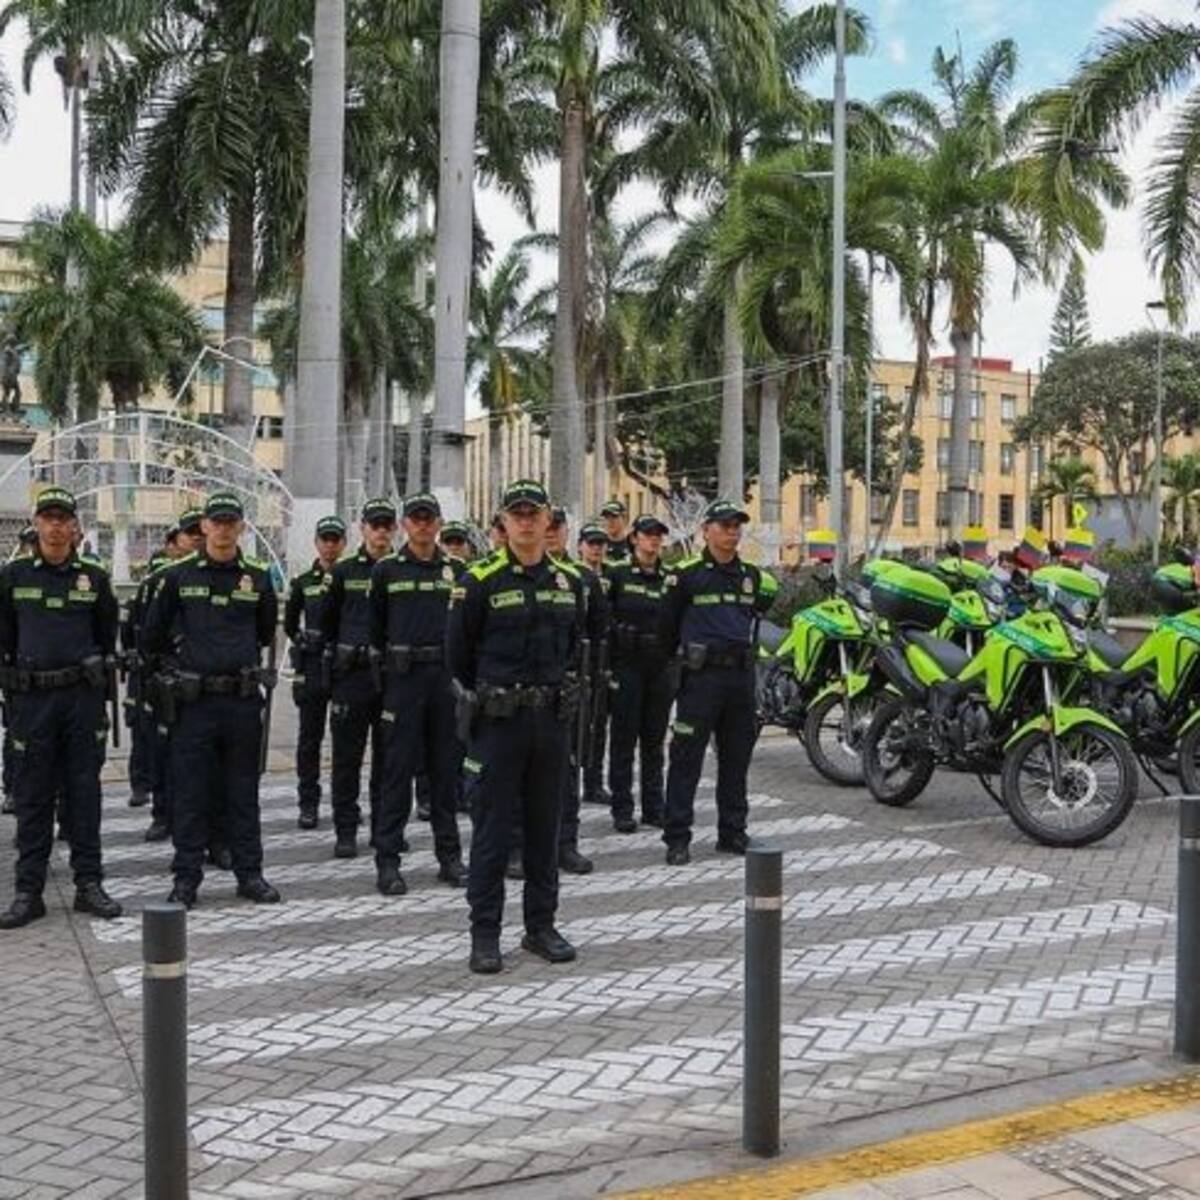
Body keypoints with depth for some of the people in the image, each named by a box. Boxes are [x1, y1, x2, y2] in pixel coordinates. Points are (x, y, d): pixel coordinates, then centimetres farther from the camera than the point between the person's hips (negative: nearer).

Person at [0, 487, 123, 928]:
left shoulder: (94, 578, 5)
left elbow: (108, 639, 12)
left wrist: (96, 684, 9)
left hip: (82, 696, 0)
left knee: (84, 792, 5)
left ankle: (88, 884, 13)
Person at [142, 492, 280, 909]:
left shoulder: (258, 578, 4)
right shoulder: (178, 576, 0)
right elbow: (153, 636, 8)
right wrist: (180, 666, 12)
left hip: (244, 701, 1)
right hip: (194, 701, -1)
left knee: (244, 792, 10)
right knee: (190, 793, 3)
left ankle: (249, 873, 18)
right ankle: (186, 878, 12)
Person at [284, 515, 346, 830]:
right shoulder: (303, 582, 7)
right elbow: (289, 624, 17)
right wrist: (305, 644, 8)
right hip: (312, 666, 1)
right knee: (310, 737, 4)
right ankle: (308, 804, 10)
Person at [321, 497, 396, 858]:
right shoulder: (344, 571, 4)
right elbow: (327, 622, 10)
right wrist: (341, 652, 8)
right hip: (352, 675, -1)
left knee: (388, 757, 8)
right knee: (347, 757, 2)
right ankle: (346, 831, 9)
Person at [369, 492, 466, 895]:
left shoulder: (456, 570, 9)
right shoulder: (387, 570, 2)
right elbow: (375, 627, 6)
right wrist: (382, 672, 4)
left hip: (447, 675, 3)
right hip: (404, 676, -2)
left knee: (446, 767, 8)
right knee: (398, 768, -2)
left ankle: (449, 856, 17)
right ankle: (387, 860, 4)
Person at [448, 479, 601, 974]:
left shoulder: (568, 579, 7)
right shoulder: (480, 580, -7)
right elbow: (458, 651, 0)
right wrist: (489, 696, 8)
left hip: (552, 717, 4)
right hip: (497, 721, -4)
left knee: (545, 826, 11)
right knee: (492, 829, 0)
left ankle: (541, 927, 22)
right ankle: (484, 935, 9)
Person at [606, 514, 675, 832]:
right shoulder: (617, 573, -1)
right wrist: (606, 663, -10)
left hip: (661, 666, 4)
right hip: (627, 665, -4)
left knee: (655, 740, 10)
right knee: (624, 740, 0)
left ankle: (654, 807, 17)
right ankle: (622, 810, 6)